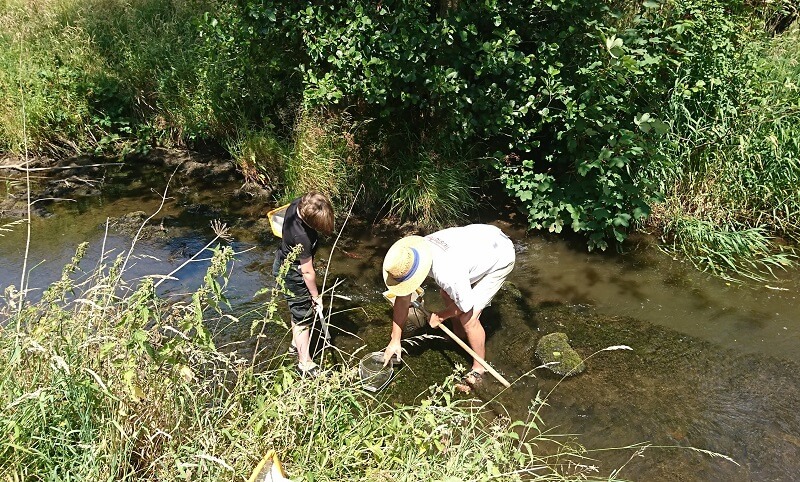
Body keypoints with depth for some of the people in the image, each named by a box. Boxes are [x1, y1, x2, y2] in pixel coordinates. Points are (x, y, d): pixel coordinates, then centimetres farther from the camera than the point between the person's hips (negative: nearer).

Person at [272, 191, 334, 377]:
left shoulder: (299, 203, -18)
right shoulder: (302, 236, -40)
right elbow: (307, 272, -26)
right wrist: (316, 296, -12)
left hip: (284, 261, 9)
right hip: (292, 274, -9)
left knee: (298, 309, 27)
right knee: (303, 318, 5)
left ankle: (296, 343, 47)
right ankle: (305, 363, 19)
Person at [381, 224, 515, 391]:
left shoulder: (446, 273, -41)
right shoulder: (408, 258, -17)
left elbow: (466, 305, -22)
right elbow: (402, 297, -5)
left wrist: (440, 316, -3)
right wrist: (395, 340, 1)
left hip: (500, 258, -8)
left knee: (467, 318, -10)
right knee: (446, 293, 18)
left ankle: (479, 368, 13)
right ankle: (460, 335, 43)